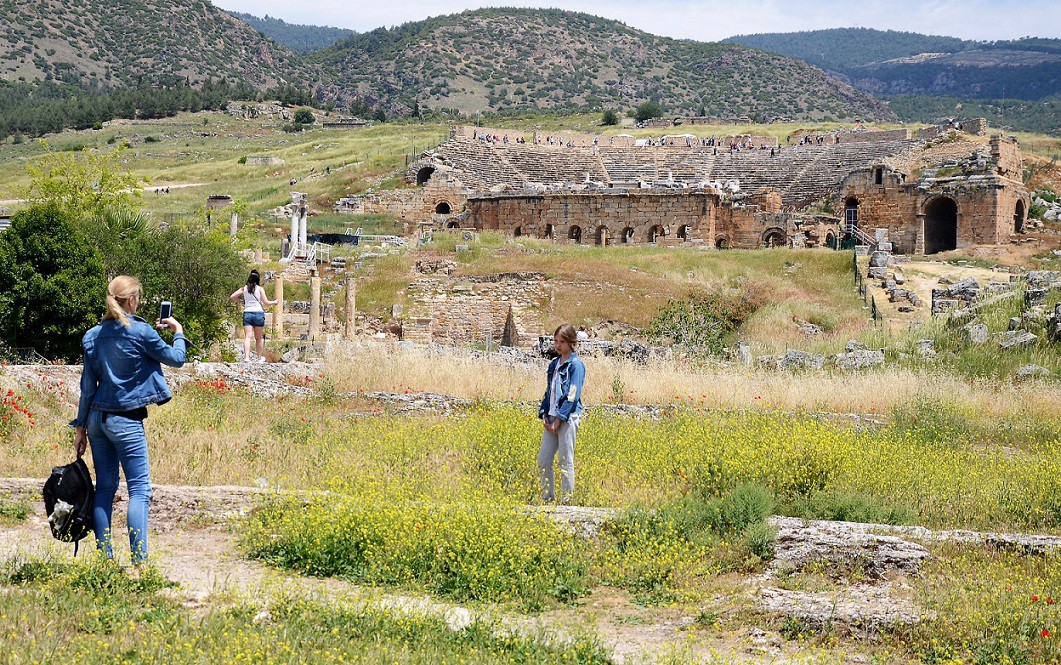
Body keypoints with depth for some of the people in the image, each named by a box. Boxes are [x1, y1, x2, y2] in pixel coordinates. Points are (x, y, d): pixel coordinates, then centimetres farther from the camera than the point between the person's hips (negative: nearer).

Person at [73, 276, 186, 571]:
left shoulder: (93, 336, 6)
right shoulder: (141, 332, -11)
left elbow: (88, 385, 9)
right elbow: (176, 359, 2)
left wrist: (81, 426, 13)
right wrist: (178, 332, 21)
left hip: (97, 417, 6)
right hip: (126, 420, -6)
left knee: (105, 488, 11)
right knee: (139, 489, -4)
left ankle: (104, 558, 11)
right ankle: (139, 563, -11)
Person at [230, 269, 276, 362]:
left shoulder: (244, 288, 5)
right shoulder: (260, 289, -3)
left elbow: (232, 297, 3)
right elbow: (266, 303, -4)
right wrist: (274, 302, 14)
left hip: (247, 313, 2)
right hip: (259, 313, -2)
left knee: (248, 336, -5)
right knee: (259, 338, 11)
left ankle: (246, 356, -21)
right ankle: (260, 358, 18)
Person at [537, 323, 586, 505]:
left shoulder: (576, 365, -8)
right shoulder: (554, 364, 15)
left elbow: (573, 395, -13)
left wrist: (559, 419, -14)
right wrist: (544, 414, 6)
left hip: (568, 417, -7)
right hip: (552, 418, 7)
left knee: (566, 461, -4)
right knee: (543, 460, 6)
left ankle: (567, 499, 1)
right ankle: (548, 497, 16)